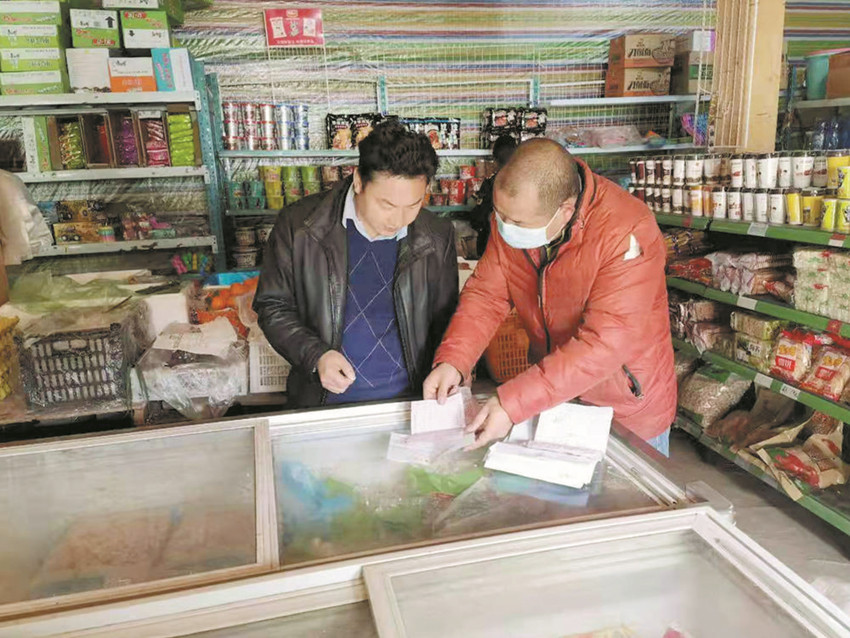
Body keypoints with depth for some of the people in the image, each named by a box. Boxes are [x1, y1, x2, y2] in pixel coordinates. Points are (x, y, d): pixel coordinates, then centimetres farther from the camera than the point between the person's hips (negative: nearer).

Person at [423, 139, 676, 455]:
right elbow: (487, 293, -8)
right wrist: (451, 360, -24)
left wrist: (514, 403, -38)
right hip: (551, 395, 5)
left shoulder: (627, 235, -32)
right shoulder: (514, 213, -13)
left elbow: (604, 344, -34)